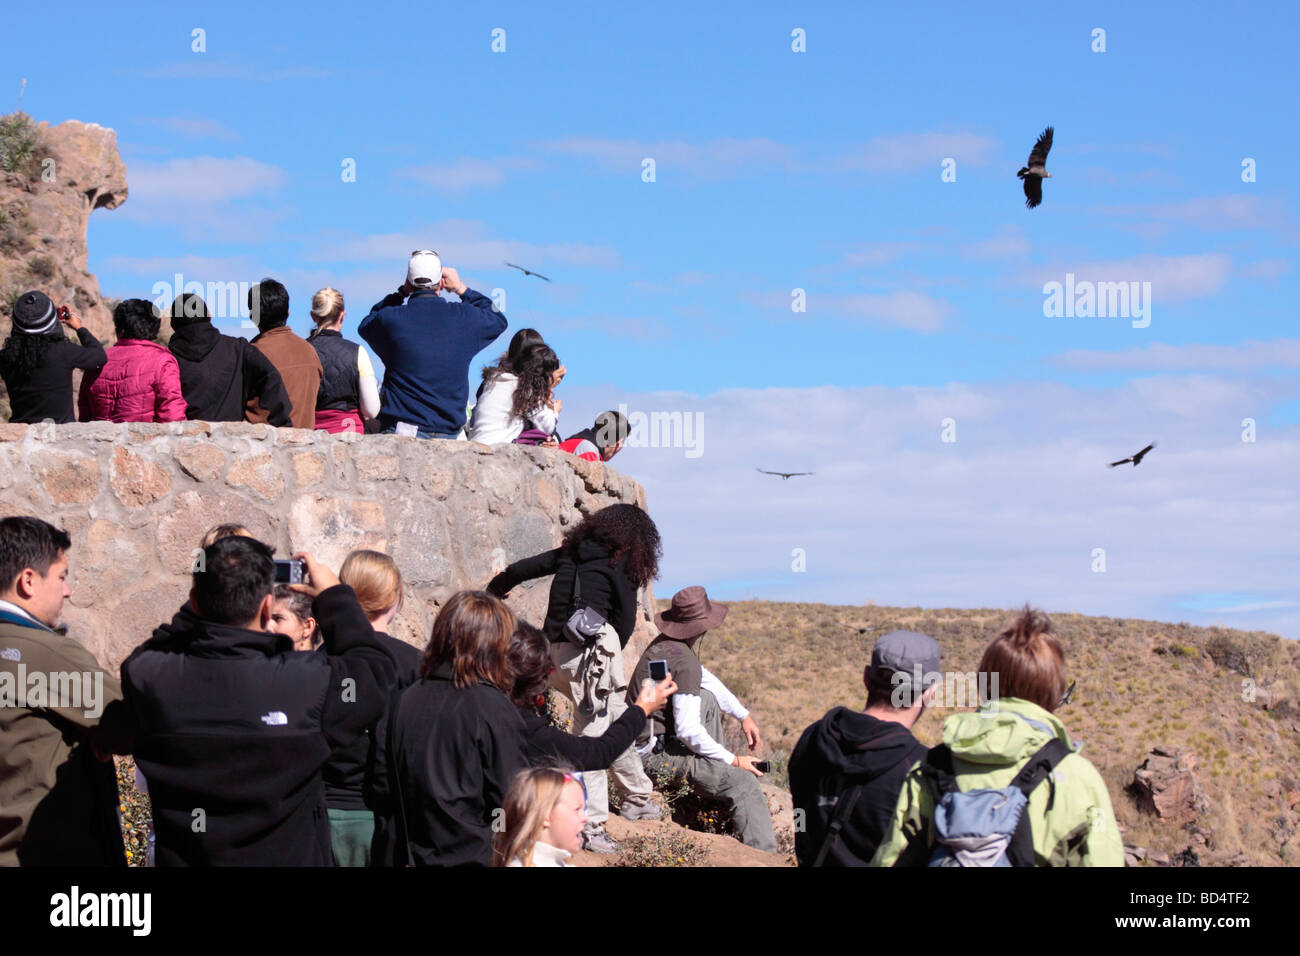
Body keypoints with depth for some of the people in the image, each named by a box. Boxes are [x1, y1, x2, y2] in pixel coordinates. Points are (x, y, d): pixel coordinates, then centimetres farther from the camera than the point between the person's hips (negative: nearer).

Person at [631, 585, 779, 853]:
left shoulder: (664, 643, 7)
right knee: (744, 782, -14)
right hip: (655, 753, -10)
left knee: (708, 699, 26)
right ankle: (765, 856, -21)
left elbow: (708, 680, 23)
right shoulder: (685, 662, -22)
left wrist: (744, 715, 20)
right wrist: (734, 760, -13)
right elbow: (688, 731, -23)